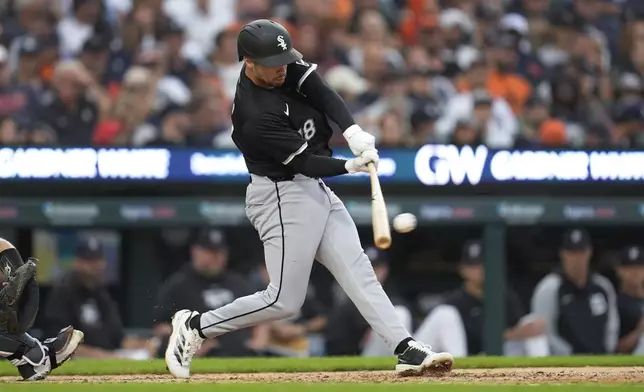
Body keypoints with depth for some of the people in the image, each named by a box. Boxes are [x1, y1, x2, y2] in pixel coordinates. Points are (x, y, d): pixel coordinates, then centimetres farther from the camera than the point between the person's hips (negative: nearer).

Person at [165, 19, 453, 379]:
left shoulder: (286, 63, -3)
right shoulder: (256, 116, -26)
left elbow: (323, 94, -11)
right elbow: (304, 162, -22)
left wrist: (353, 131, -26)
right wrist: (351, 166, -32)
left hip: (315, 190, 9)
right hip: (284, 197, -9)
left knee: (358, 272, 0)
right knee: (284, 300, -7)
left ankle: (406, 349, -5)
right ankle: (195, 327, 7)